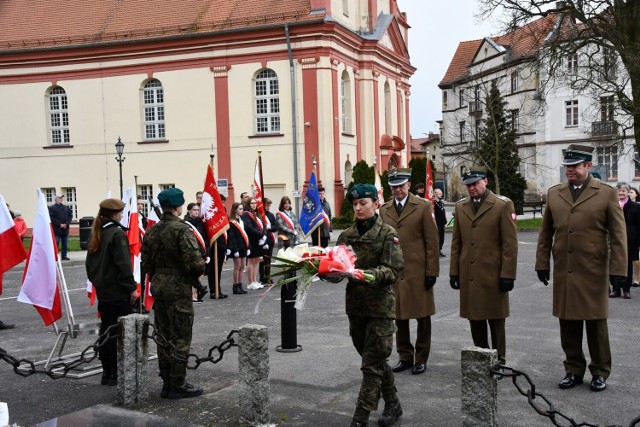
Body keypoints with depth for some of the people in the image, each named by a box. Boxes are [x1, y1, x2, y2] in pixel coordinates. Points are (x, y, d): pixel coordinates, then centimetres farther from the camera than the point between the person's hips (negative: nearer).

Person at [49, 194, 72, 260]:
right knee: (55, 244, -4)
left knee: (65, 244, 8)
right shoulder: (52, 208, -1)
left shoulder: (66, 207, 15)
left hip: (65, 229, 5)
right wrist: (60, 224, -15)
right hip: (56, 229, -5)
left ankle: (64, 256, 15)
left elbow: (70, 216, 10)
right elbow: (52, 218, -10)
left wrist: (66, 223, -6)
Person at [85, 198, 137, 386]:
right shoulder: (117, 234, -15)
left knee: (106, 331, 13)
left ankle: (107, 373, 20)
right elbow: (124, 264, -19)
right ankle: (116, 374, 1)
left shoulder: (96, 234, 10)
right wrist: (132, 288, -13)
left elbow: (89, 262, 16)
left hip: (102, 291, 8)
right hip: (119, 293, -8)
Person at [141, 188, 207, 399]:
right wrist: (199, 272, -2)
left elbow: (146, 263, 11)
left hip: (158, 288, 7)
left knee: (164, 337, 14)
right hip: (179, 289, -7)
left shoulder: (151, 231, 8)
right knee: (180, 338, 1)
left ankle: (167, 383, 22)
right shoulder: (182, 229, -14)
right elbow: (195, 261, -22)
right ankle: (178, 385, 7)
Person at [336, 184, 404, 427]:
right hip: (355, 304, 5)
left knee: (371, 363, -3)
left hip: (380, 304, -5)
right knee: (375, 360, 17)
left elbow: (393, 270, -14)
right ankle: (392, 404, 34)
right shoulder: (347, 235, 7)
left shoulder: (388, 234, -7)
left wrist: (366, 274, -28)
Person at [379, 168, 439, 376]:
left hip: (418, 272, -3)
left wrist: (431, 272, -8)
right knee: (399, 316, 10)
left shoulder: (423, 207, -1)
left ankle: (421, 359, 18)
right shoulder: (384, 210, 9)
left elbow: (432, 241, -4)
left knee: (422, 317, 6)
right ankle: (405, 357, 24)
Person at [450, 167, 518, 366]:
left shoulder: (503, 205, -3)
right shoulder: (460, 207, 12)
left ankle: (498, 360, 16)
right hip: (468, 276, 4)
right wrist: (454, 271, 9)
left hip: (493, 275, -4)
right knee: (475, 319, 9)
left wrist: (507, 274, -10)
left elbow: (510, 243, -6)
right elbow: (456, 243, 13)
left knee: (495, 320, 5)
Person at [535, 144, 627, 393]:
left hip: (593, 272, -3)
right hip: (563, 272, 3)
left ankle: (600, 372, 21)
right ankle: (573, 370, 21)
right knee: (568, 324, 8)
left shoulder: (607, 194, -1)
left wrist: (618, 269, -7)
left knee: (596, 324, 7)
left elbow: (618, 235, -2)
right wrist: (542, 263, 8)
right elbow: (545, 233, 12)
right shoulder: (554, 194, 9)